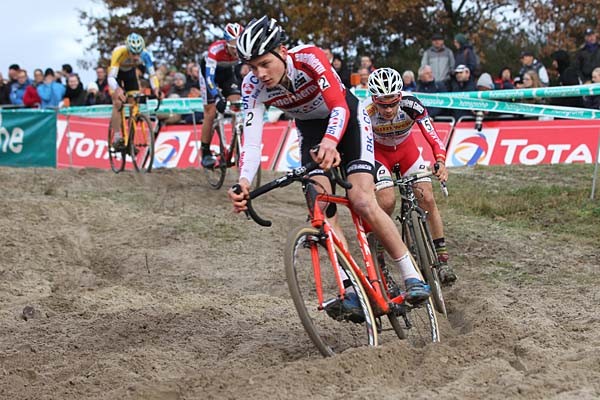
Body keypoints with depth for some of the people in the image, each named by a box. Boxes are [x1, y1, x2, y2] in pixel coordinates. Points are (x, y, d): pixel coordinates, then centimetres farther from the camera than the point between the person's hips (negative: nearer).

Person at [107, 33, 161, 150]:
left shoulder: (145, 55, -32)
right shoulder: (119, 52, -41)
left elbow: (152, 74, -29)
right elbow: (111, 77, -45)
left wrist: (156, 88, -49)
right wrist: (117, 90, -64)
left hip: (130, 72, 3)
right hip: (116, 72, -3)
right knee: (118, 103, -21)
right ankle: (117, 138, -17)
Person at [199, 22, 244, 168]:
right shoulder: (216, 49, -39)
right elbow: (209, 77, -44)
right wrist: (218, 99, -56)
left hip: (229, 72, 3)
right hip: (210, 72, -3)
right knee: (211, 112, -6)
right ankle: (206, 153, 4)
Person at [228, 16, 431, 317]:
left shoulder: (309, 57, -33)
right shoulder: (253, 86, -22)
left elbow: (340, 107, -42)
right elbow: (251, 139, -27)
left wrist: (330, 141, -63)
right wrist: (244, 182, -46)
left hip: (348, 118, -4)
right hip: (311, 130, 4)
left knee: (362, 202, -21)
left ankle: (412, 277, -10)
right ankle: (352, 290, -14)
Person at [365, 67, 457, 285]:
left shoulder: (411, 104, -32)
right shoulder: (366, 112, -35)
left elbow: (433, 137, -33)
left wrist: (441, 162, -49)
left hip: (406, 149, 2)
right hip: (379, 152, -2)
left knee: (428, 199, -10)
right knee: (387, 202, -22)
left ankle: (442, 260, 0)